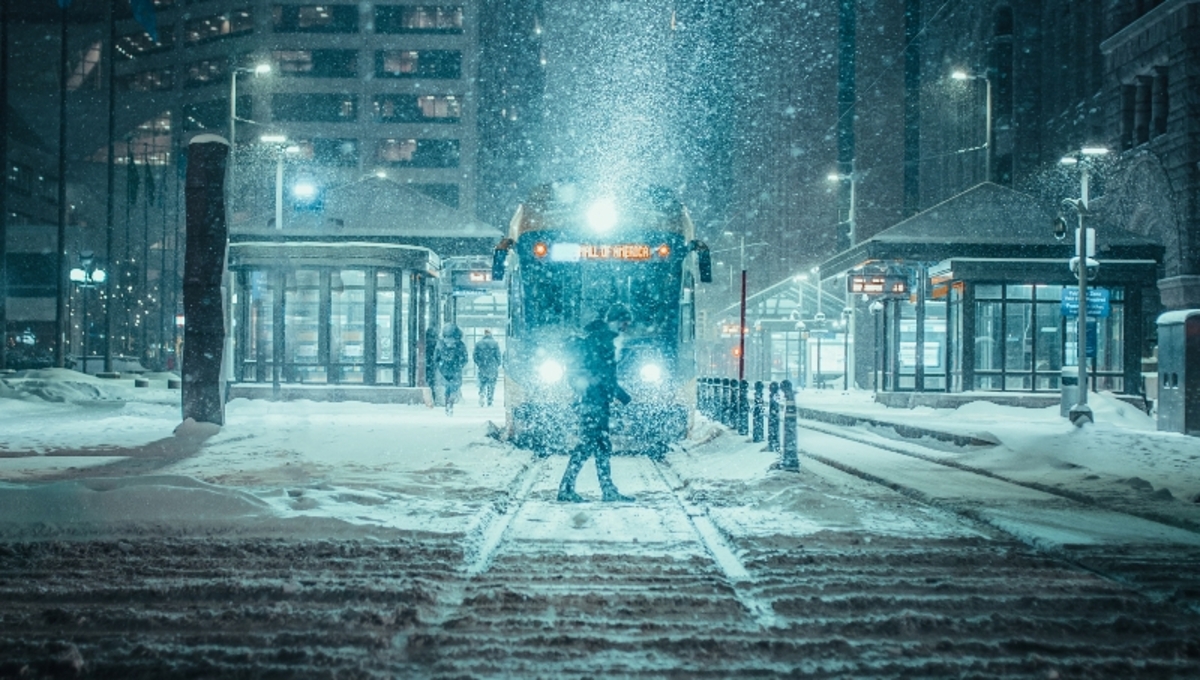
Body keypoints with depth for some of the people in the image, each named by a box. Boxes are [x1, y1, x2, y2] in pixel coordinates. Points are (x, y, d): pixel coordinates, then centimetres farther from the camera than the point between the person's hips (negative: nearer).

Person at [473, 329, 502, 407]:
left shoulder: (478, 343, 1)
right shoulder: (495, 343, -4)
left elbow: (474, 356, 2)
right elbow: (498, 356, -4)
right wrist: (498, 365, 8)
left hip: (482, 368, 1)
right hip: (492, 368, -1)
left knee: (482, 384, 12)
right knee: (491, 385, 7)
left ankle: (481, 395, -12)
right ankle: (489, 402, 4)